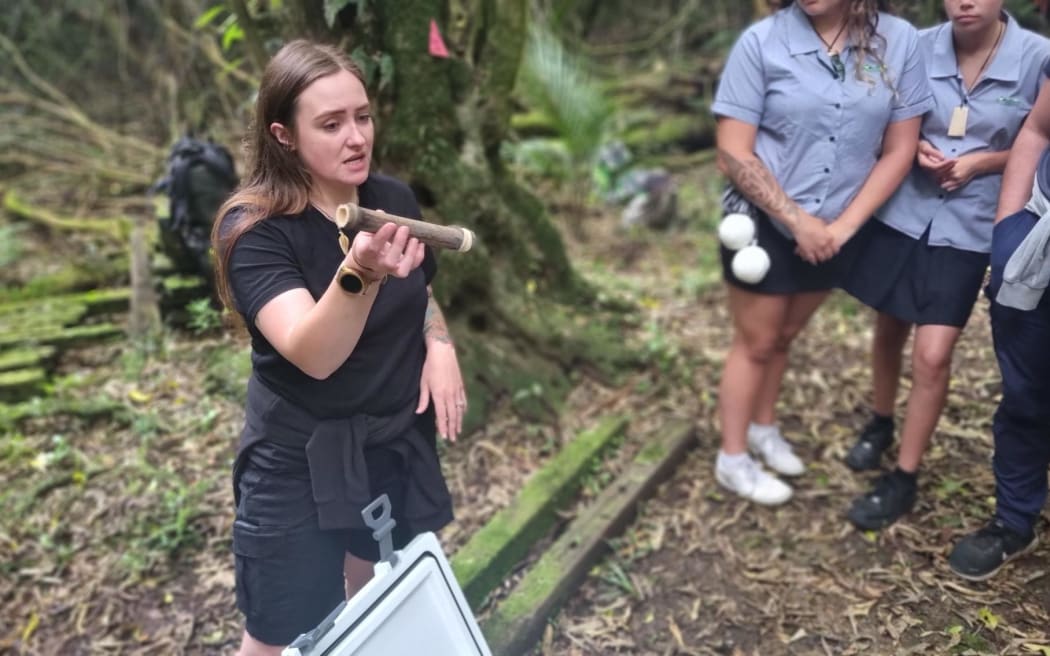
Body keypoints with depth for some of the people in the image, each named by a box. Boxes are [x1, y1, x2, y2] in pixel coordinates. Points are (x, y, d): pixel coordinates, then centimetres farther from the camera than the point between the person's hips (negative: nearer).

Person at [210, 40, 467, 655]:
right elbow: (313, 355, -33)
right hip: (300, 462, -4)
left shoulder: (394, 199, -4)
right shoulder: (254, 230, -19)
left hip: (399, 444, 5)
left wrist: (440, 347, -7)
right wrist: (358, 273, -52)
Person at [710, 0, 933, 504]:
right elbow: (732, 154, -17)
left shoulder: (899, 41, -7)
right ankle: (733, 459, 27)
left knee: (783, 336, 21)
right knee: (756, 342, 10)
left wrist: (844, 225, -11)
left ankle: (763, 427, 43)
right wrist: (798, 220, -17)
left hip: (837, 230, 3)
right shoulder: (762, 41, -16)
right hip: (763, 225, -3)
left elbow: (899, 150, -3)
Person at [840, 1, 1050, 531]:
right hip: (901, 211, 3)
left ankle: (904, 479, 12)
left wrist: (982, 162, -16)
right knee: (889, 328, 18)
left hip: (968, 227, -2)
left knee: (932, 357, -6)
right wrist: (916, 148, -12)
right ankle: (880, 422, 45)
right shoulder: (920, 46, -5)